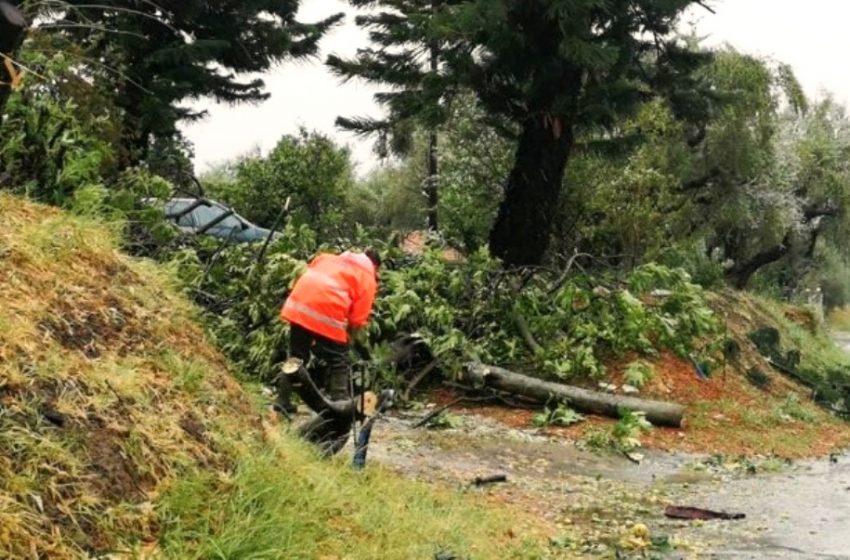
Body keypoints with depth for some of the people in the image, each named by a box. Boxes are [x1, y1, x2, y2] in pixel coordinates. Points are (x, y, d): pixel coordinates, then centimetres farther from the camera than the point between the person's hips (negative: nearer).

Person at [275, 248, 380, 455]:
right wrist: (347, 335, 21)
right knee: (339, 366, 8)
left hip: (298, 306, 6)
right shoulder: (367, 277, 11)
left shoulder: (332, 258, 28)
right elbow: (358, 319, 3)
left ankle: (282, 406, 26)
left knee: (295, 357, 23)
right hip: (327, 314, -6)